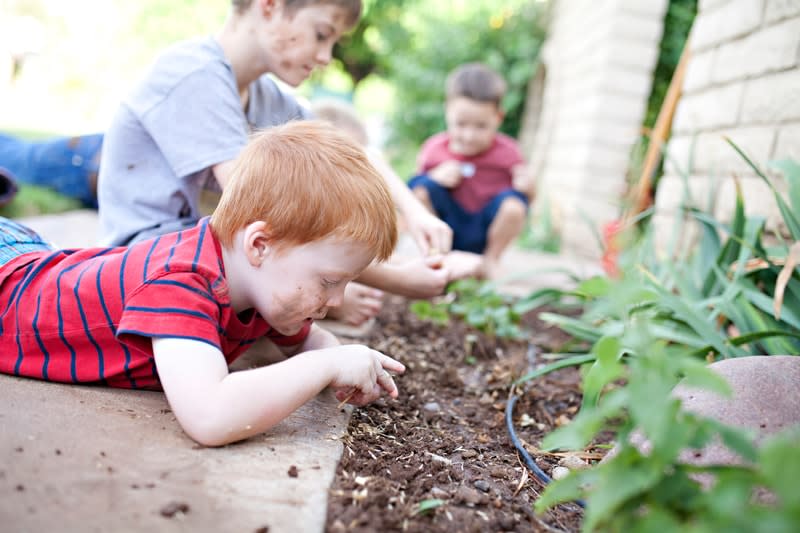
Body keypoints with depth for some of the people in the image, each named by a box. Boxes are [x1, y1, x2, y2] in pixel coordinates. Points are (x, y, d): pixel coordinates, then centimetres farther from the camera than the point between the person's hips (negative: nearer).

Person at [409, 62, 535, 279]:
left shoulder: (506, 151, -6)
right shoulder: (434, 148, -5)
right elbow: (414, 191, -2)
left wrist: (525, 187, -22)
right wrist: (434, 179, -21)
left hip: (485, 233, 0)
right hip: (447, 232, 1)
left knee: (514, 203, -28)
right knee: (422, 187, -23)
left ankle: (490, 259, 1)